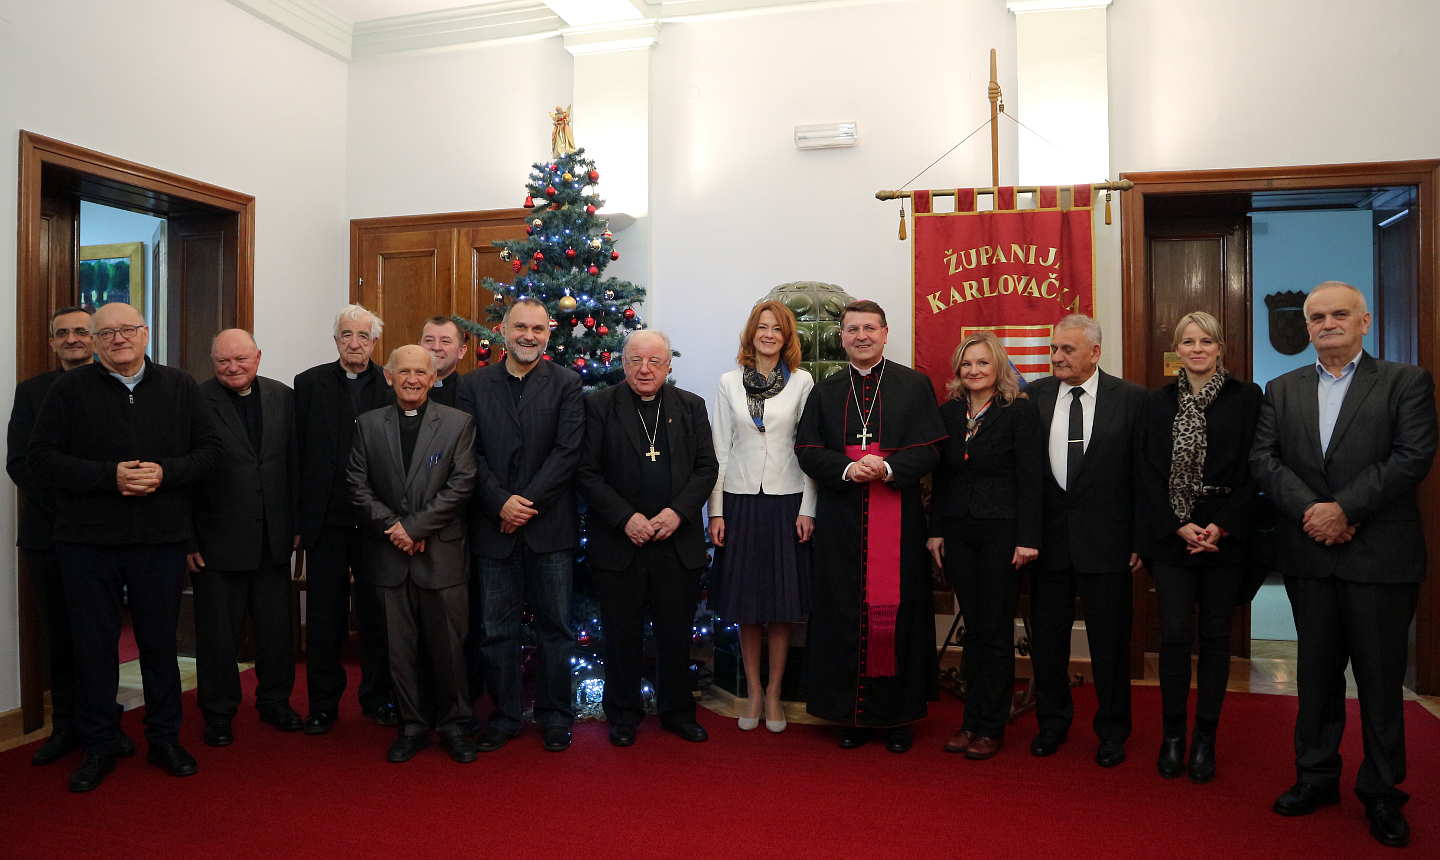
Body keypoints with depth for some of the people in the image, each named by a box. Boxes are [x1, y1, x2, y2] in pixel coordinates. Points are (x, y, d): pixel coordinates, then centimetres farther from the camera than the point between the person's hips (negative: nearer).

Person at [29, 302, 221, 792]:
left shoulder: (180, 387, 6)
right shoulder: (69, 389, 1)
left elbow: (209, 449, 4)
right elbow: (42, 457, -3)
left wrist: (166, 473, -14)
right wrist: (109, 476, -16)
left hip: (161, 540, 1)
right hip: (87, 541, -1)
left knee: (160, 641, 11)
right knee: (94, 645, 8)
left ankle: (165, 739, 25)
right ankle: (97, 748, 23)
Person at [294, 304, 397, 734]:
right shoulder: (310, 384, 4)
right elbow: (297, 453, 1)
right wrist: (296, 519, -2)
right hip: (326, 519, 1)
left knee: (377, 612, 9)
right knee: (324, 614, 9)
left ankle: (378, 697, 24)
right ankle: (323, 702, 22)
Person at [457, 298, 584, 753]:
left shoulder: (567, 383, 1)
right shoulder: (474, 384, 6)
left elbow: (568, 451, -7)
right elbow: (471, 453, 0)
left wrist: (529, 502, -13)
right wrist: (501, 503, -12)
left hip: (550, 525, -1)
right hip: (493, 526, 1)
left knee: (555, 625, 8)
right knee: (495, 628, 8)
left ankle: (555, 716, 21)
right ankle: (504, 715, 23)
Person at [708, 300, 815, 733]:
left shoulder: (802, 382, 2)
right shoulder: (729, 382, 5)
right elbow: (720, 450, 4)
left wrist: (807, 509, -5)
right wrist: (716, 511, 0)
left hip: (787, 502, -1)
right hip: (740, 501, 1)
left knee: (782, 604, 6)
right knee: (745, 603, 7)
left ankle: (774, 692, 20)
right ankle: (753, 692, 21)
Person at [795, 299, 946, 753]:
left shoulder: (915, 385, 5)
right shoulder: (825, 391, 12)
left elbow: (928, 450, -1)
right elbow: (807, 451, 4)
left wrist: (888, 468, -18)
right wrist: (848, 469, -13)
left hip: (898, 519, -2)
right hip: (841, 521, 2)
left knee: (896, 612, 0)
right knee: (844, 614, 4)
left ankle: (897, 715, 14)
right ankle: (851, 714, 16)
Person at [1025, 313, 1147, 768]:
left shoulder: (1131, 398, -4)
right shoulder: (1034, 396, 2)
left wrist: (1140, 539, -5)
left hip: (1106, 538, -2)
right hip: (1048, 537, 2)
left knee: (1110, 640, 9)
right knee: (1046, 637, 12)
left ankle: (1111, 730, 27)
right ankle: (1052, 721, 31)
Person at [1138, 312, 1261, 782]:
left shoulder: (1246, 397, 2)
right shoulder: (1160, 401, 7)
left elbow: (1252, 471, -2)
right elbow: (1150, 473, 3)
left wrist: (1220, 527, -12)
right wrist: (1180, 527, -8)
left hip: (1226, 535, -1)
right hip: (1172, 536, 1)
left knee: (1215, 636, 6)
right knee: (1175, 635, -1)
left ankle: (1206, 738, 17)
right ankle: (1173, 734, 14)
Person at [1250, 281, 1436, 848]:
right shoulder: (1282, 390, 10)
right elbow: (1264, 460, 1)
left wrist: (1343, 508, -17)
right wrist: (1309, 510, -13)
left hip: (1380, 556, -3)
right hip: (1309, 556, 3)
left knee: (1381, 678, 6)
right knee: (1317, 672, 12)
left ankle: (1381, 792, 21)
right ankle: (1316, 776, 24)